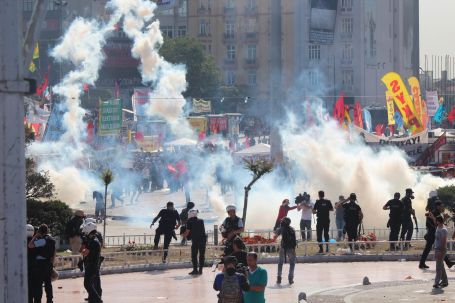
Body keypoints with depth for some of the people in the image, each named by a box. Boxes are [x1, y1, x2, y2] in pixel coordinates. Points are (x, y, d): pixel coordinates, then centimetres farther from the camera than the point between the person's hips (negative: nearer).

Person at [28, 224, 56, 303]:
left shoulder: (42, 240, -17)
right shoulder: (52, 240, 10)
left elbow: (30, 245, -24)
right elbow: (53, 254, 17)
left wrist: (35, 236, -12)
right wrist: (51, 263, 24)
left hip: (40, 263, -9)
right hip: (48, 263, 9)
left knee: (37, 284, -5)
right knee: (48, 282, 15)